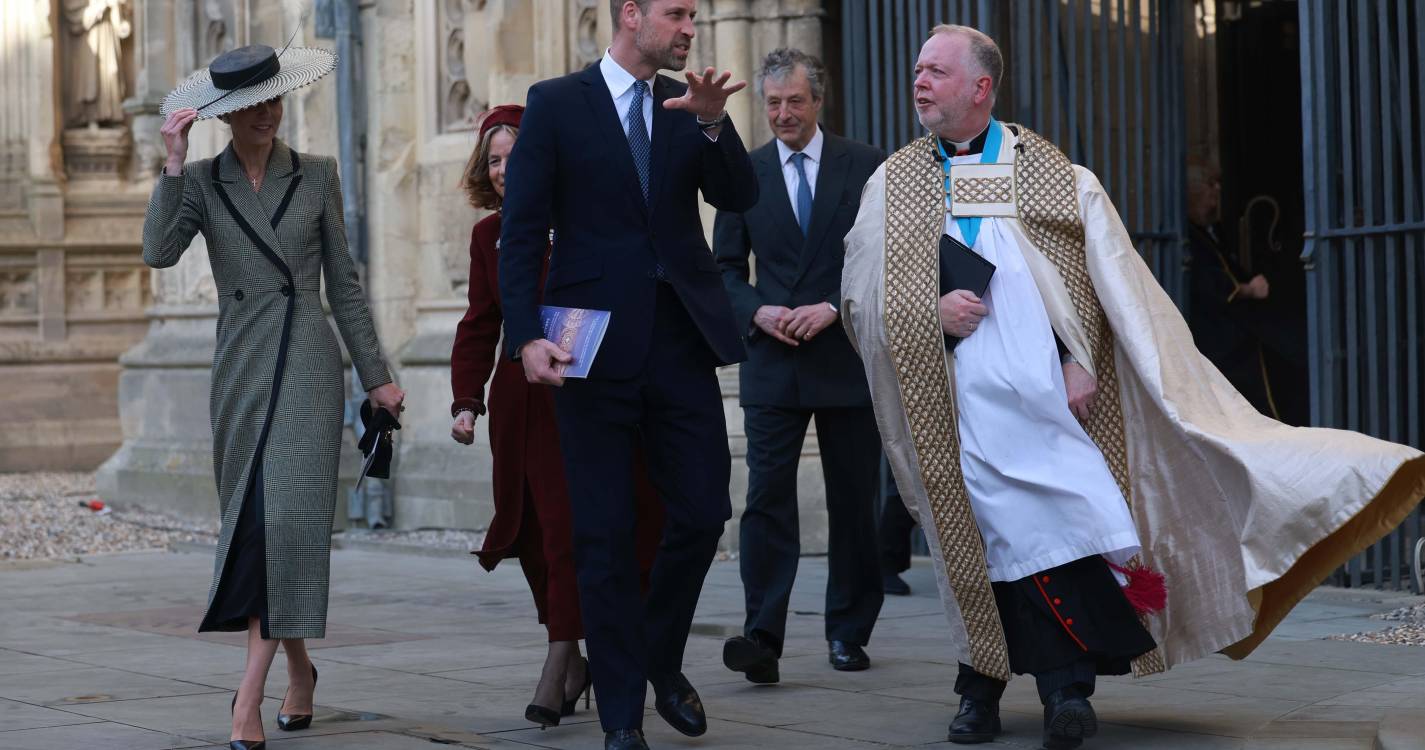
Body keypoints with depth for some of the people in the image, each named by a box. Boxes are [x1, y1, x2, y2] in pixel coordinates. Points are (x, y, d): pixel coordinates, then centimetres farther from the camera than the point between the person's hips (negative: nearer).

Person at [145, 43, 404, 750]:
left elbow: (342, 282, 10)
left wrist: (376, 374, 8)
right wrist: (174, 163, -15)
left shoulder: (316, 176, 6)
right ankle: (298, 670, 23)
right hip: (242, 367, 2)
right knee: (253, 516, 5)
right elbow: (159, 252, -11)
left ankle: (250, 690, -16)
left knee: (289, 514, -14)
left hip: (308, 363, -2)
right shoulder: (200, 181, 6)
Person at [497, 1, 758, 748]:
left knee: (702, 513, 2)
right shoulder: (556, 103, -2)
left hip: (681, 342, 4)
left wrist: (713, 124, -18)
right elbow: (522, 231, -4)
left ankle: (662, 660, 28)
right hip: (595, 346, -3)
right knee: (604, 536, 2)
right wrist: (526, 335, -14)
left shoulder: (686, 104, 9)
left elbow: (738, 198, -1)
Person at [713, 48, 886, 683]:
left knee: (854, 503, 6)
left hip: (848, 358, -1)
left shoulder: (866, 166, 3)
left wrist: (833, 308, -12)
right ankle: (762, 637, -15)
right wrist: (759, 311, -8)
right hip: (773, 362, 1)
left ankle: (848, 632, 17)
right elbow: (726, 267, 11)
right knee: (767, 500, -9)